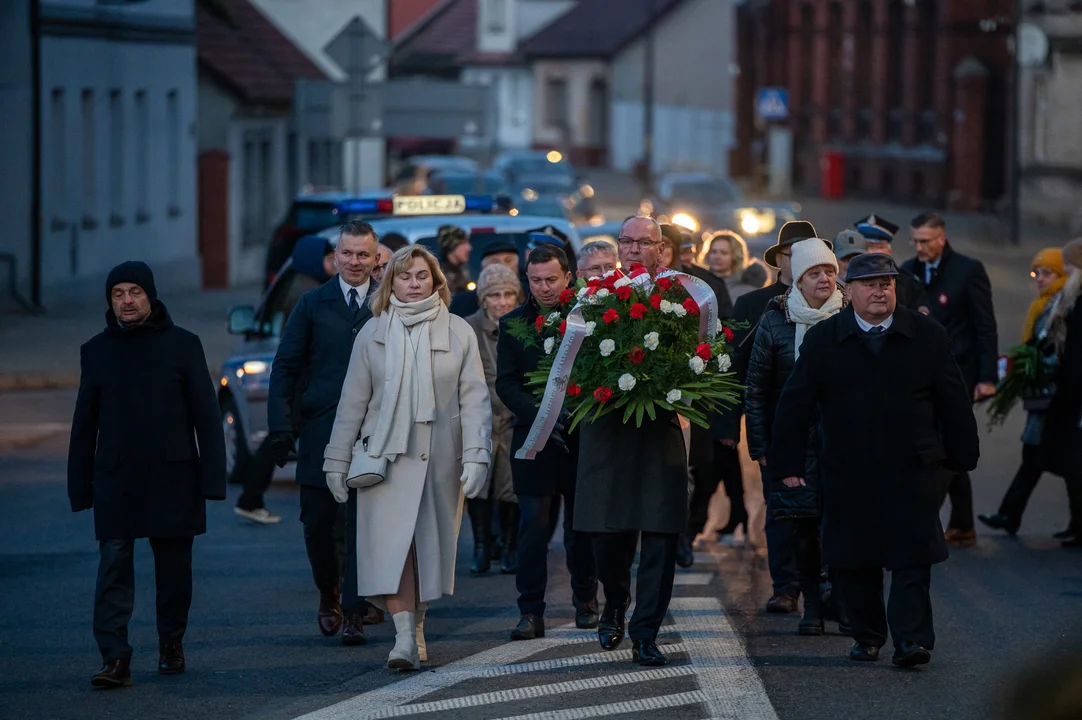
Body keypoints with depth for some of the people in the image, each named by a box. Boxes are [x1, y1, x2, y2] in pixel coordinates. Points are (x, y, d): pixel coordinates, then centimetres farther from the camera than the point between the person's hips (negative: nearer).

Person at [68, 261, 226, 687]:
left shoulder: (181, 345, 3)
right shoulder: (96, 351, 9)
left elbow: (205, 415, 2)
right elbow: (84, 424, 11)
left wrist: (212, 476, -5)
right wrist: (80, 487, 7)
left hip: (173, 479, -1)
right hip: (115, 480, 1)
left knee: (173, 569, 7)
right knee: (114, 568, -8)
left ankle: (171, 644, 25)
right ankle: (114, 659, -13)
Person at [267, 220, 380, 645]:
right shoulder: (313, 304, 6)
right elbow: (285, 367, 5)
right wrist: (281, 426, -4)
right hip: (320, 431, 1)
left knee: (361, 525, -3)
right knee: (317, 522, 5)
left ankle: (354, 613, 2)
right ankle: (329, 594, 29)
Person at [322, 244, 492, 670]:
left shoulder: (458, 332, 5)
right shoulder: (373, 334, 7)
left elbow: (474, 399, 2)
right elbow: (353, 401, 9)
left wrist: (476, 456, -8)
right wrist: (338, 460, 7)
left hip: (439, 457, 0)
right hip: (387, 455, 0)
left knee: (428, 544, 5)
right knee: (392, 543, -12)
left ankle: (417, 626, 21)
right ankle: (405, 637, -18)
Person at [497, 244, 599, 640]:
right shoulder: (512, 324, 5)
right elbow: (506, 383, 0)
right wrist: (540, 417, -14)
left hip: (583, 439, 0)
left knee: (582, 527, 8)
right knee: (534, 525, -5)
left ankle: (585, 600, 25)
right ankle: (530, 612, -3)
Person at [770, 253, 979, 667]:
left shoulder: (928, 337, 2)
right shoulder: (822, 340, 2)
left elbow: (954, 403, 8)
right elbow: (794, 406, 5)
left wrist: (962, 458, 8)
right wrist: (788, 465, 2)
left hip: (912, 469, -1)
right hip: (847, 473, 1)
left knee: (911, 557, -8)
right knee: (850, 560, 6)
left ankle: (912, 640, -8)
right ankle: (867, 636, 21)